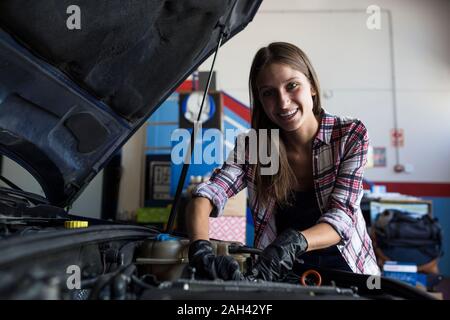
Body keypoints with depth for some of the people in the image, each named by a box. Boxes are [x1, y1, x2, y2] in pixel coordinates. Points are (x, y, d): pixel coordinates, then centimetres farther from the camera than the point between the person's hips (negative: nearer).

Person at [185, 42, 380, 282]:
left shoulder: (350, 136, -7)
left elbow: (341, 218, -16)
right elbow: (205, 196, -17)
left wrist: (294, 242, -37)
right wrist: (201, 250, -38)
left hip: (342, 269, 0)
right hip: (284, 275, 1)